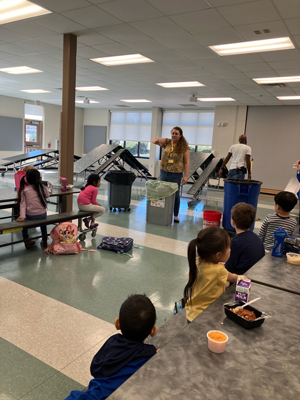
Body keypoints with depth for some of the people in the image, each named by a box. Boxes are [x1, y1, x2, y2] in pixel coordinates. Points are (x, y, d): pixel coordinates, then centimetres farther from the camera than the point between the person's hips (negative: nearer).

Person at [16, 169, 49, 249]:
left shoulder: (24, 190, -6)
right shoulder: (42, 187, -6)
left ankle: (26, 241, 33)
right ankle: (44, 241, 40)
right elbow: (47, 195, 13)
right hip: (42, 215, 1)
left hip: (30, 217, -1)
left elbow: (23, 204, -12)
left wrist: (22, 217, -15)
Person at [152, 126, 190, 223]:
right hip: (164, 172, 3)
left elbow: (187, 162, -5)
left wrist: (186, 176, -11)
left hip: (176, 174, -3)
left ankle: (176, 215, 18)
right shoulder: (167, 142, 5)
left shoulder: (184, 147, -4)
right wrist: (155, 140, -25)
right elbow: (154, 139, 1)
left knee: (175, 194, 5)